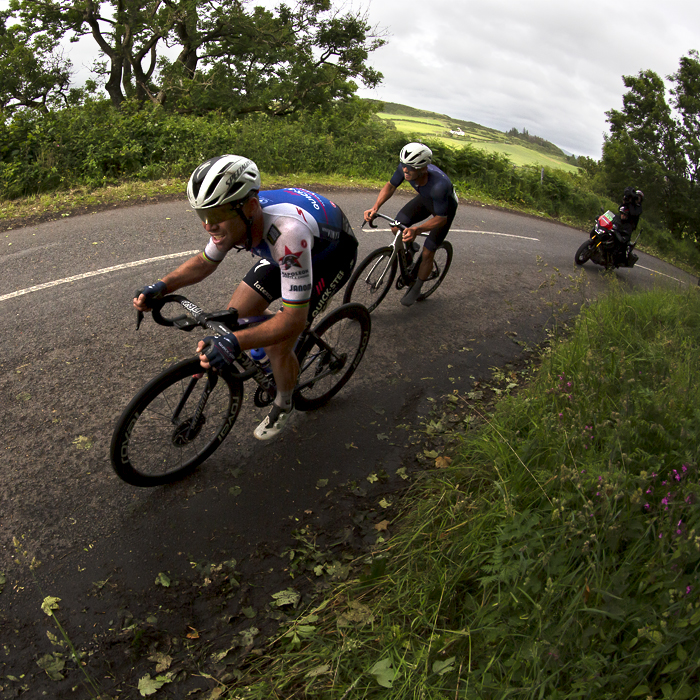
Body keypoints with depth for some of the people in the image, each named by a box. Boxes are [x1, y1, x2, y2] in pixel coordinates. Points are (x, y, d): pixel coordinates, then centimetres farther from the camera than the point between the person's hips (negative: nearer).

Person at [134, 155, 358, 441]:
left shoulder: (286, 231, -45)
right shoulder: (232, 218, -22)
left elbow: (295, 318, -41)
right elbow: (204, 262, -1)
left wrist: (234, 342, -53)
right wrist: (161, 286, -19)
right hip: (282, 252, 7)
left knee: (279, 346, -15)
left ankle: (283, 406, 17)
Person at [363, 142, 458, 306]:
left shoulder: (439, 185, -46)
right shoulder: (404, 167, -31)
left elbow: (441, 218, -37)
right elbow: (390, 186, -14)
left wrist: (416, 230, -53)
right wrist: (375, 207, -30)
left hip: (445, 207, -5)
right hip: (424, 200, 5)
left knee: (427, 253, -5)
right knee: (397, 227, -12)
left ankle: (416, 289, 20)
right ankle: (411, 247, 22)